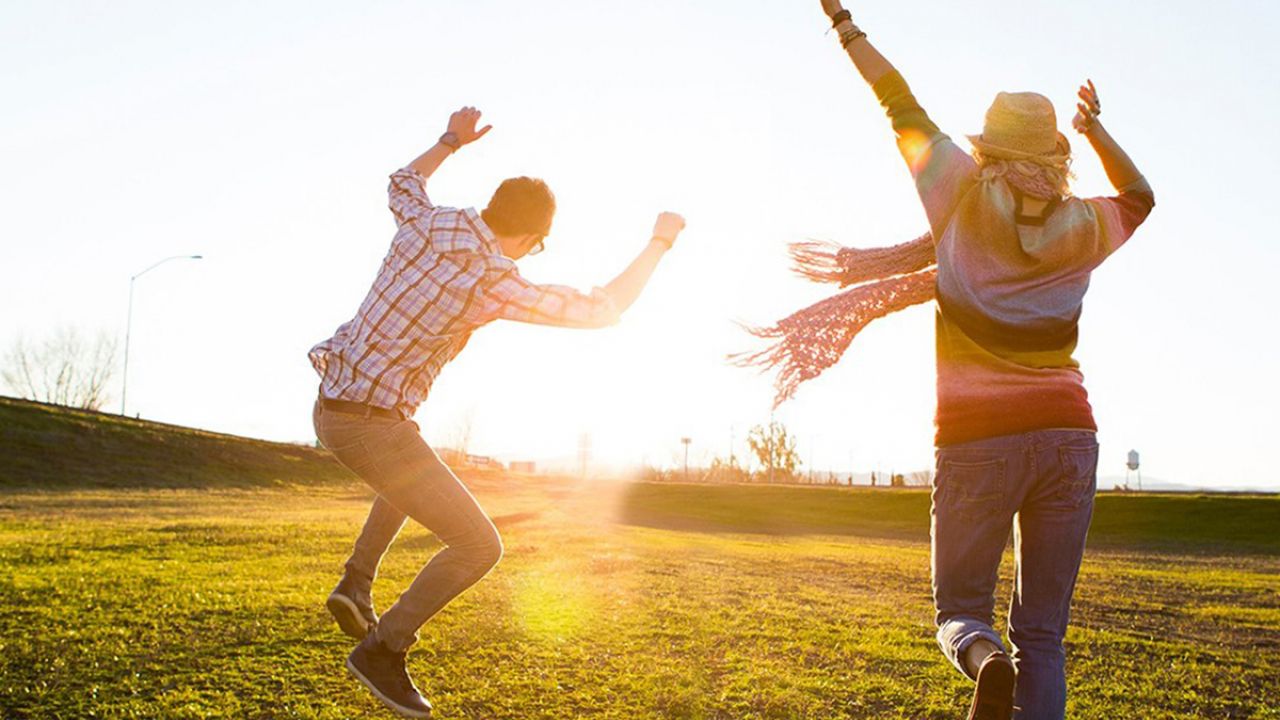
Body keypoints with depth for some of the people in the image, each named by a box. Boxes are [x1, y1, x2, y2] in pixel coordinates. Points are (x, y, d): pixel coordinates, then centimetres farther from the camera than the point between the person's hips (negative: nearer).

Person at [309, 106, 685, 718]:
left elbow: (402, 184, 28)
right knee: (479, 546, -2)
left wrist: (450, 141, 38)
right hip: (373, 426, -9)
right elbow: (605, 308, -9)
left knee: (414, 478, 39)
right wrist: (660, 242, 3)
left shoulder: (425, 222, 0)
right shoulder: (493, 284, -19)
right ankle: (381, 650, 3)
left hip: (333, 408, 9)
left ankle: (356, 585, 30)